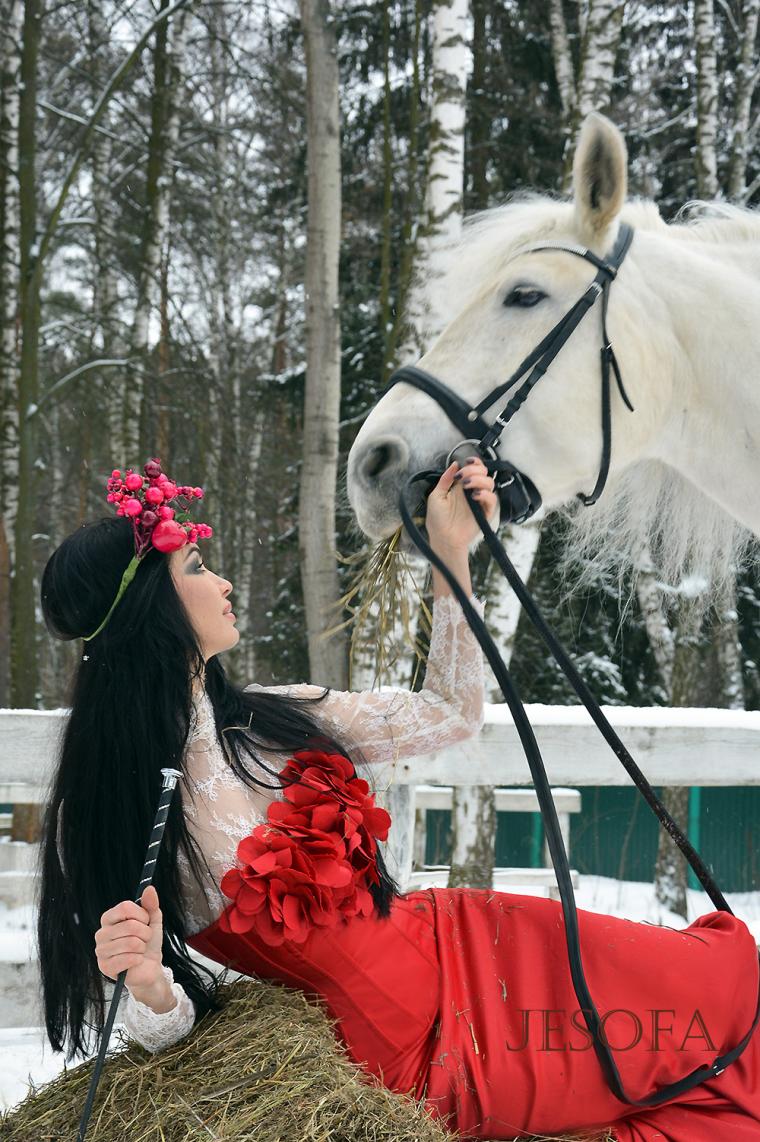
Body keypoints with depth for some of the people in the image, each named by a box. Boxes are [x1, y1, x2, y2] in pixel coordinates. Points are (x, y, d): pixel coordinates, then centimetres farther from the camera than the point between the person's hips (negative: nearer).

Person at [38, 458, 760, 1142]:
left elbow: (449, 714, 11)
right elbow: (167, 1023, -10)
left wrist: (451, 554, 4)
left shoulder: (275, 718, 1)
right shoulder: (101, 814, -15)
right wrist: (149, 985, -33)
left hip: (456, 942, 7)